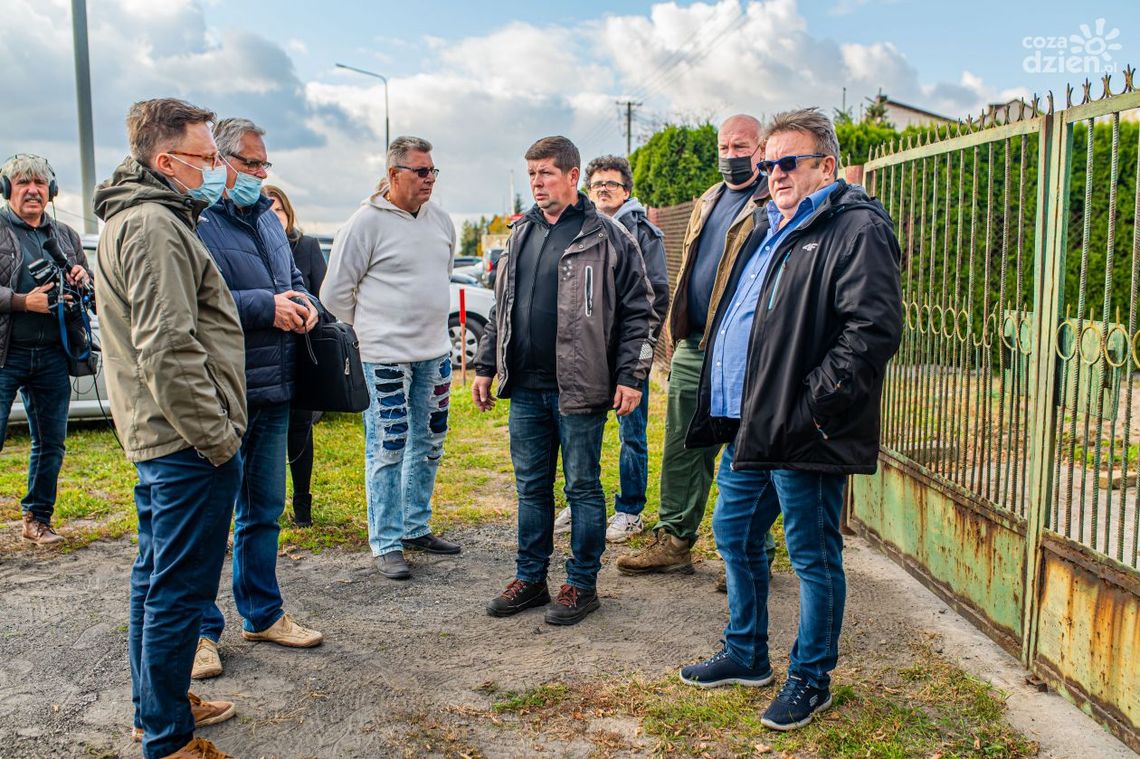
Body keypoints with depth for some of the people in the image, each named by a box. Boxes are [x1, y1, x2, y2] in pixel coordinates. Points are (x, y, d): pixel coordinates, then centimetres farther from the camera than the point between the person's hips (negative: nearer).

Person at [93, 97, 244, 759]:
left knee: (156, 576, 19)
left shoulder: (138, 218, 17)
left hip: (156, 435, 11)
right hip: (189, 441, -11)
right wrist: (217, 435, -18)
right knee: (179, 589, -2)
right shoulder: (154, 225, -17)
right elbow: (168, 352, -24)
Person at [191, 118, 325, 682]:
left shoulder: (267, 219, 16)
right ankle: (200, 630, 17)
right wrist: (266, 305, -22)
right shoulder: (196, 222, -11)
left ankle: (262, 613, 33)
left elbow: (294, 280, 24)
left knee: (264, 510, 18)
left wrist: (302, 303, 2)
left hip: (273, 392, 8)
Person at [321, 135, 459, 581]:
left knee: (428, 446, 14)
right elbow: (335, 292, -8)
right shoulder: (368, 222, -12)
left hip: (435, 351, 7)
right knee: (387, 451, 0)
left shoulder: (440, 219, 7)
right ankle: (386, 544, 10)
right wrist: (372, 326, 1)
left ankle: (416, 528, 29)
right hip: (387, 355, -7)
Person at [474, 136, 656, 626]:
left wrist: (631, 376, -12)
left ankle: (582, 584, 19)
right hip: (525, 389, 6)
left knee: (583, 487, 6)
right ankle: (530, 578, 27)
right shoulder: (521, 234, 14)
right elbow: (501, 307, 20)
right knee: (531, 487, 14)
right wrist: (486, 366, 16)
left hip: (579, 389, -6)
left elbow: (639, 312, -6)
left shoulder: (608, 237, -5)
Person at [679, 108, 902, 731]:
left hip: (800, 435, -9)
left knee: (814, 558, 5)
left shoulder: (856, 228, -11)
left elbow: (872, 330, -21)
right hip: (747, 425, 10)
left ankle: (811, 679, 23)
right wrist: (723, 409, 16)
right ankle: (746, 655, 37)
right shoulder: (769, 228, 18)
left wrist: (810, 408, -22)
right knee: (735, 538, 19)